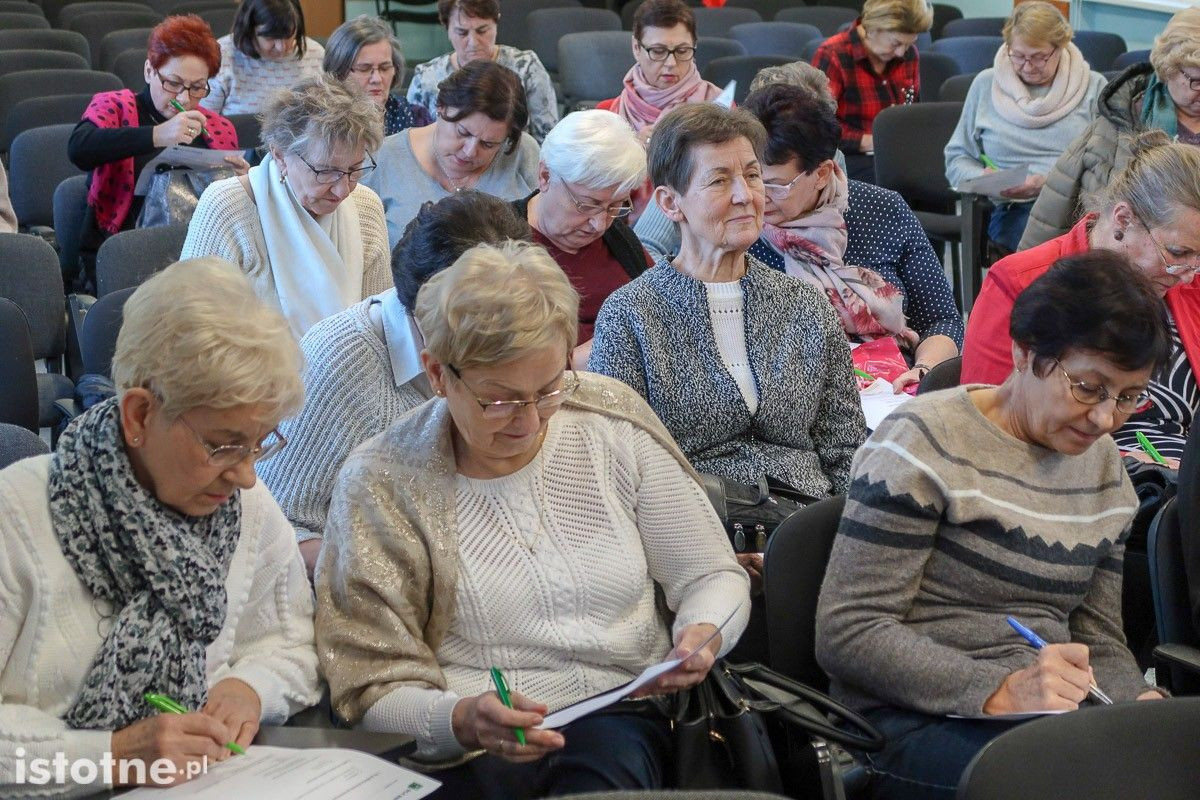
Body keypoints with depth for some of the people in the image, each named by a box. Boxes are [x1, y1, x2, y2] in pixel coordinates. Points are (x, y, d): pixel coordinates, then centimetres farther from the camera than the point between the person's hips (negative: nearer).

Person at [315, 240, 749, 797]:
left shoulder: (613, 421, 5)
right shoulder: (382, 485, -3)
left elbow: (712, 576, 14)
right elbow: (375, 693, -3)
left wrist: (702, 633, -10)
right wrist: (461, 721, -24)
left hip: (620, 718, 2)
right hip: (467, 753, -1)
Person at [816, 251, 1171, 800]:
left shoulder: (1103, 466, 14)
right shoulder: (925, 444, -9)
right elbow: (846, 631, -14)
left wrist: (1140, 701, -4)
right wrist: (1000, 690, -25)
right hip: (911, 725, -7)